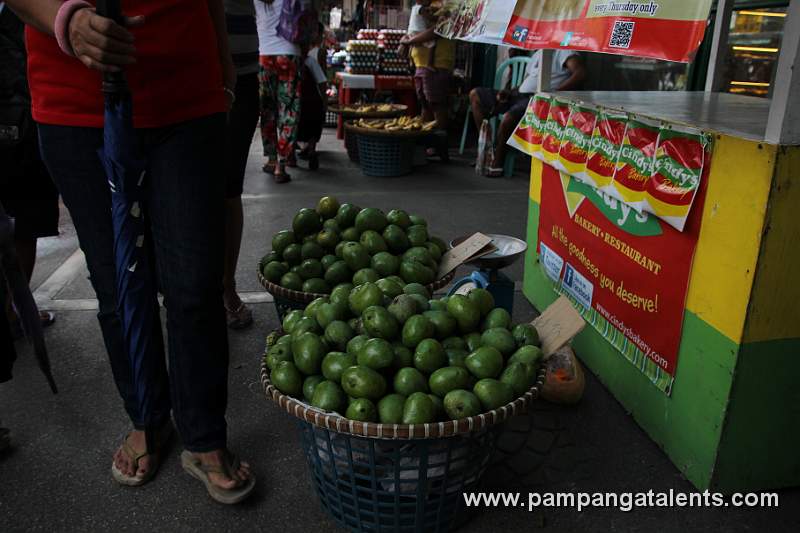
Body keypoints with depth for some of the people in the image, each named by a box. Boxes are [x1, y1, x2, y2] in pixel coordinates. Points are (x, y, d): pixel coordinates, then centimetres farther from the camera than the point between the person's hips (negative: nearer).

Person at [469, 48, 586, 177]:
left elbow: (580, 73, -17)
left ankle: (496, 164, -16)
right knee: (475, 95, 7)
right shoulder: (538, 53, 26)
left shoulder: (563, 50, 0)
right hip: (518, 95, 10)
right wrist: (509, 92, 5)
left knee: (508, 117, -38)